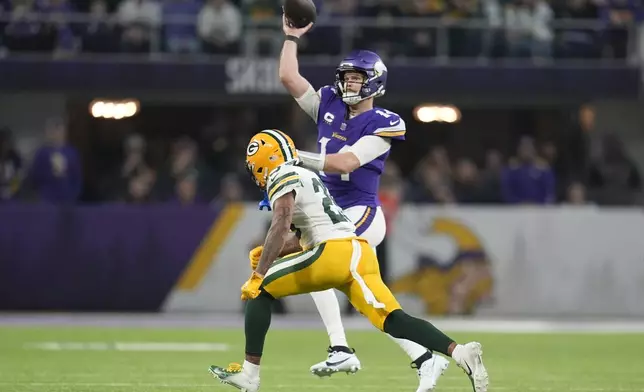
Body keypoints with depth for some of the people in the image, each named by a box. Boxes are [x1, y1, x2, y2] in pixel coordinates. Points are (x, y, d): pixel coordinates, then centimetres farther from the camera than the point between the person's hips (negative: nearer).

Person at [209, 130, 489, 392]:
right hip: (359, 252, 9)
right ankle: (460, 353, -23)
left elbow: (280, 228, -14)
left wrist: (258, 274, -16)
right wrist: (270, 255, 24)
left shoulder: (282, 177, 2)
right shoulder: (305, 178, 30)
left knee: (260, 290, 2)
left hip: (334, 252, -8)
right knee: (393, 321, -4)